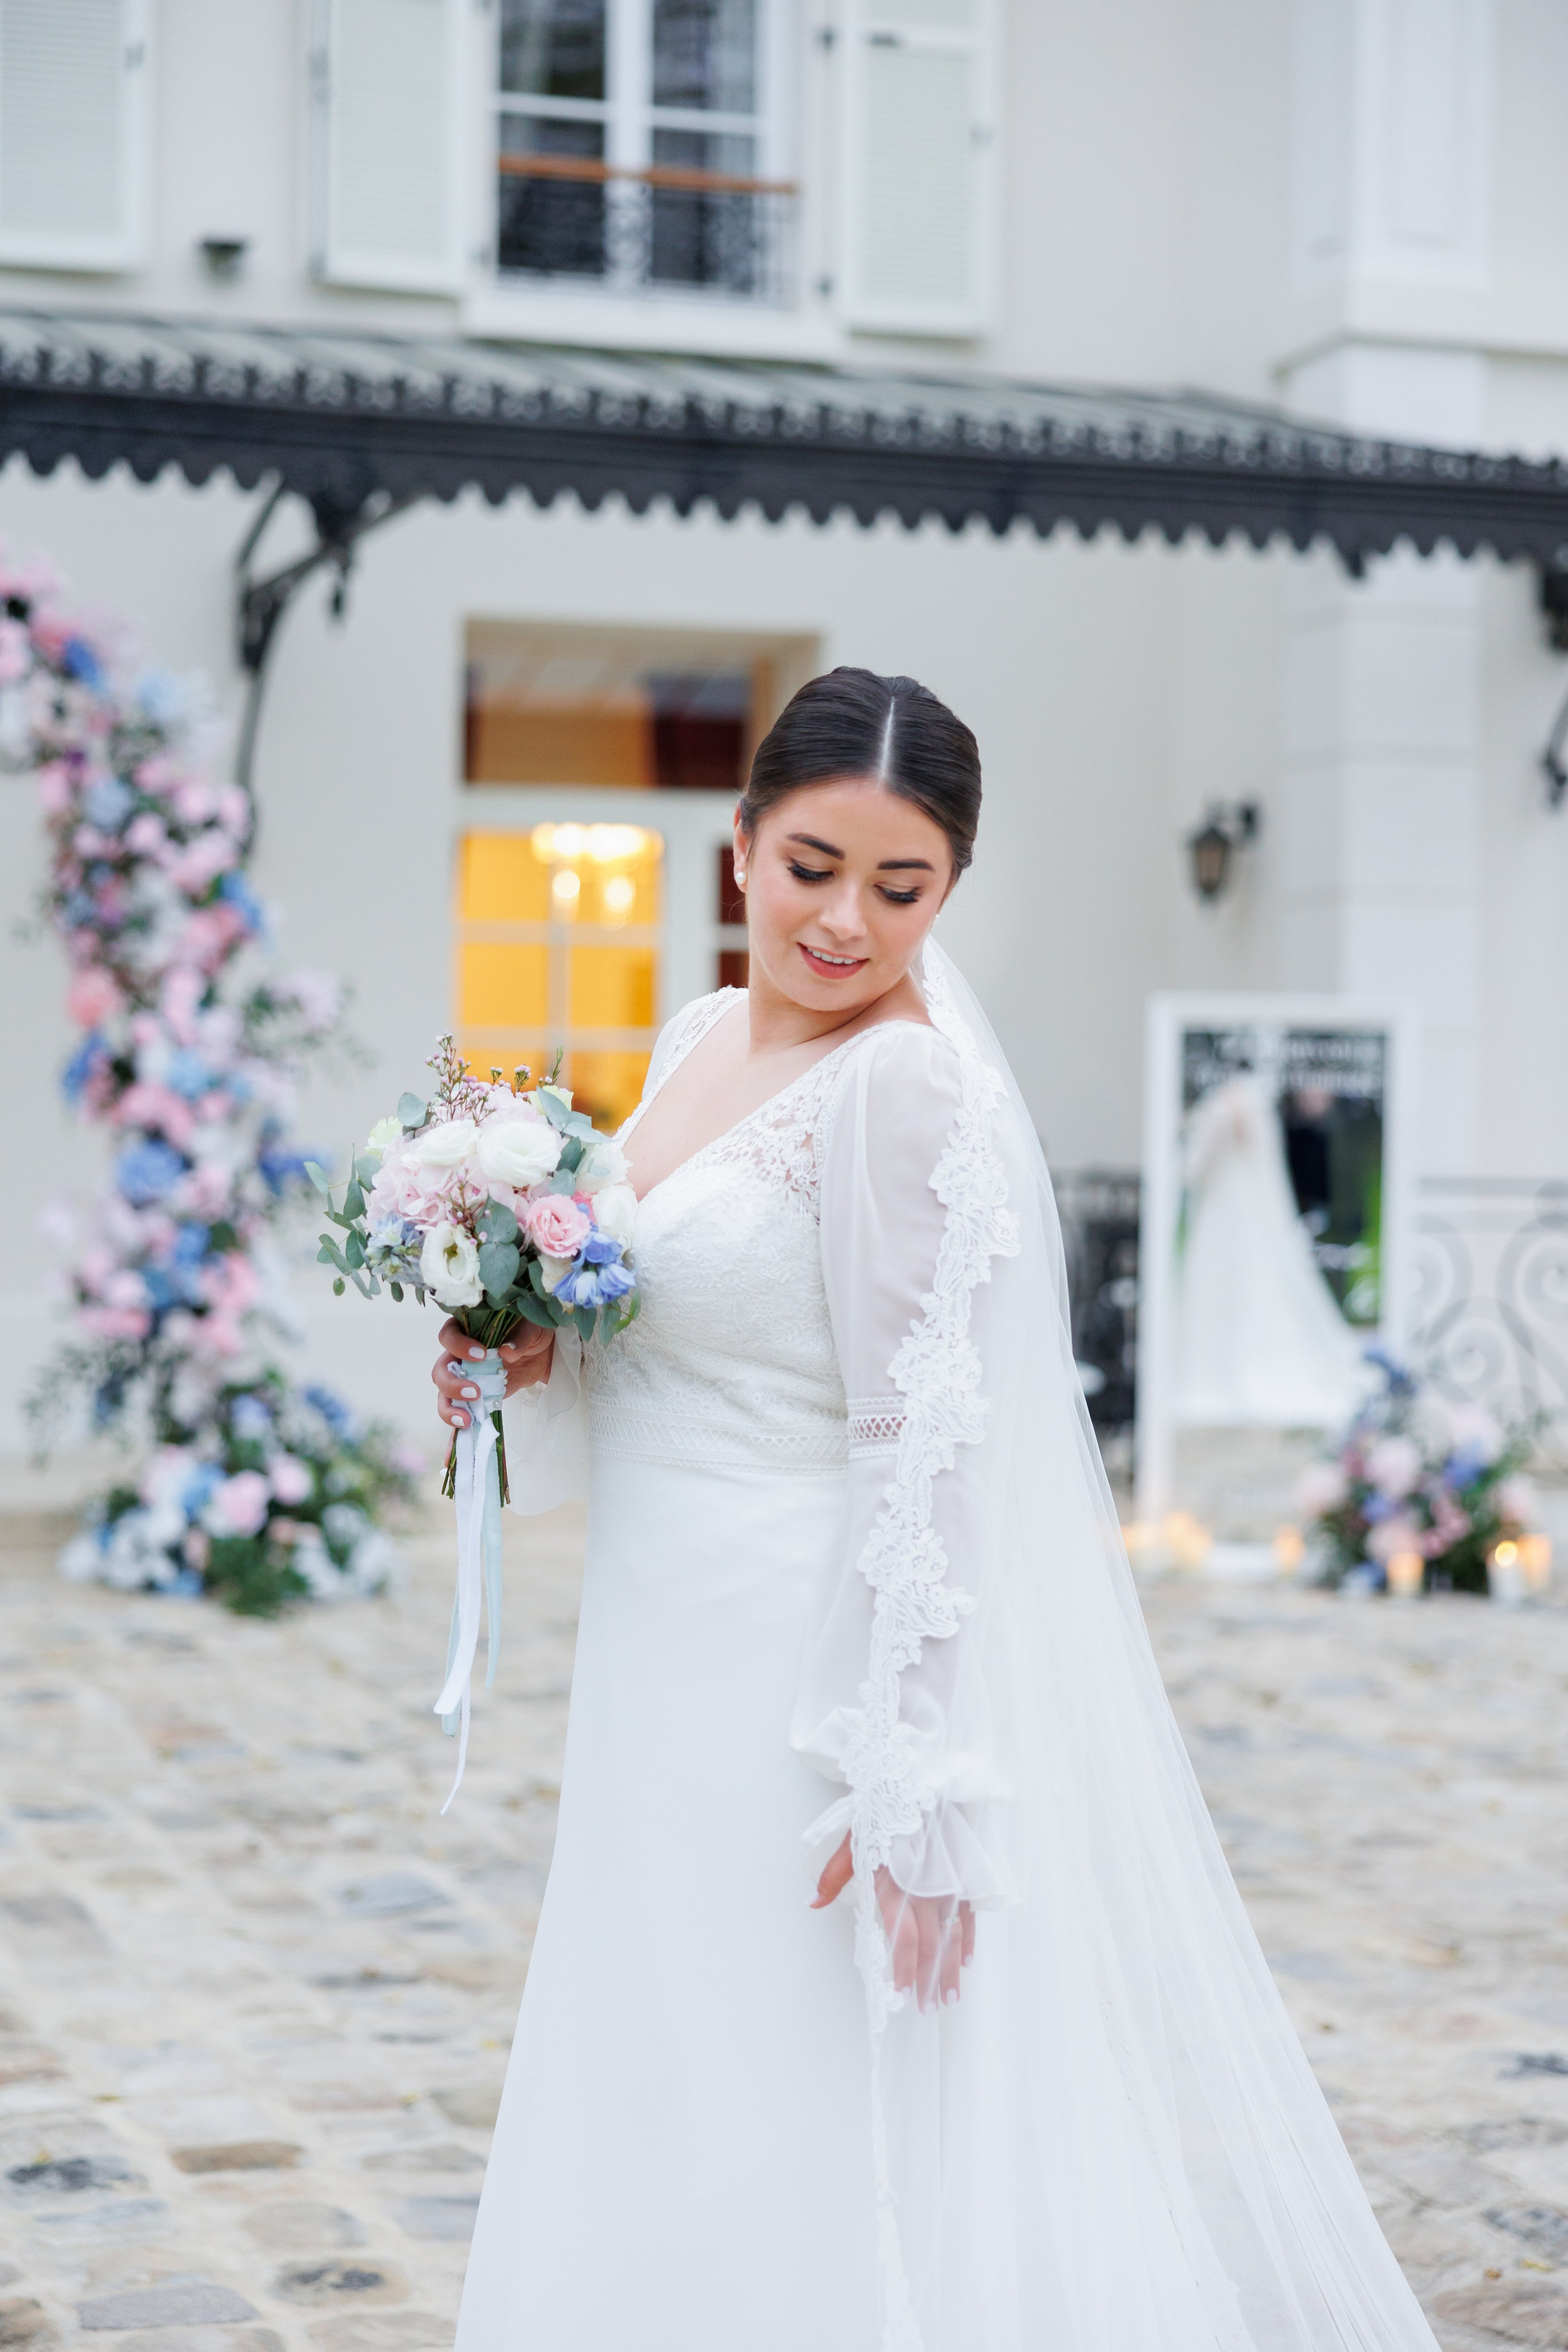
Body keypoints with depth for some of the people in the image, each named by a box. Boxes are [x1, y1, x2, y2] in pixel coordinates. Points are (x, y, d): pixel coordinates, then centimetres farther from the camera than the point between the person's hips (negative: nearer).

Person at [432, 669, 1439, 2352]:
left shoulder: (906, 1087, -17)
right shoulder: (703, 1038, 9)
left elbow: (923, 1457, -21)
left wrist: (909, 1785, -23)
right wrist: (531, 1362, 1)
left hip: (813, 1689, -9)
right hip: (672, 1672, 9)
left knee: (820, 2166, 1)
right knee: (666, 2157, 19)